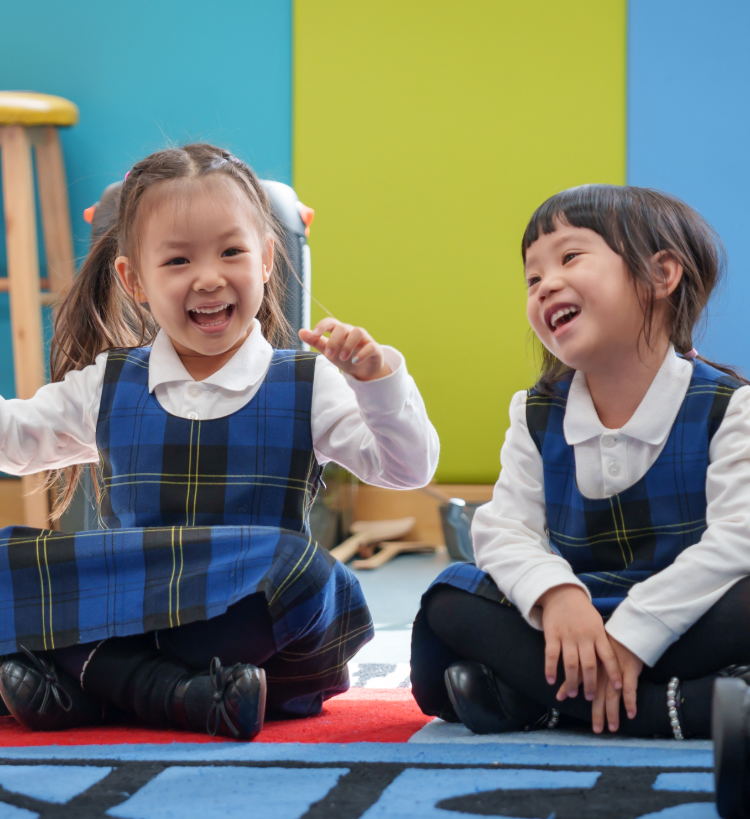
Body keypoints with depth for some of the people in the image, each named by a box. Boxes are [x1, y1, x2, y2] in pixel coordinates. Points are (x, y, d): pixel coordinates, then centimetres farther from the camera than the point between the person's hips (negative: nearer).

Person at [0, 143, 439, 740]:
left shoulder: (307, 386, 5)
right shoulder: (106, 386, 12)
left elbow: (409, 468, -1)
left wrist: (376, 379, -17)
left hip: (260, 628, -2)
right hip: (127, 597, 2)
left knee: (298, 572, -36)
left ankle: (81, 684, -30)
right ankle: (177, 692, -34)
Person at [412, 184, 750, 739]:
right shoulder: (538, 415, 5)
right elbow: (506, 527, -5)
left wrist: (633, 634, -29)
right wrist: (555, 594, -29)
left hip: (682, 620, -4)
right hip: (578, 614, 4)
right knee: (451, 599, -16)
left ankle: (524, 699, -33)